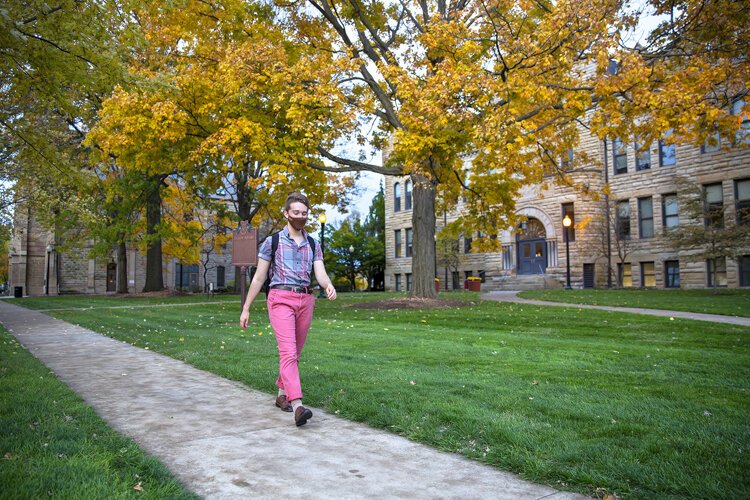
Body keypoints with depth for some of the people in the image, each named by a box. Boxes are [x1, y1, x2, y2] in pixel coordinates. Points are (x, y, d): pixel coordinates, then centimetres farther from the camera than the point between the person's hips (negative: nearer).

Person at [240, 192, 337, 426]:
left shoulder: (313, 245, 12)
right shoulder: (272, 241, 2)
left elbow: (320, 273, -1)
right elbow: (259, 277, 5)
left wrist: (329, 286, -25)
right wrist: (246, 308, 5)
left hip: (305, 300, 5)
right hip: (281, 299, -5)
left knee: (295, 352, 12)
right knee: (288, 351, -16)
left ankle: (282, 395, 29)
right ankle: (297, 405, -24)